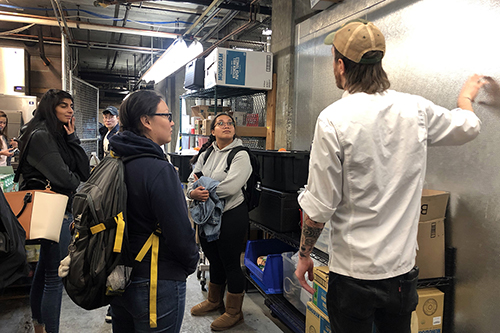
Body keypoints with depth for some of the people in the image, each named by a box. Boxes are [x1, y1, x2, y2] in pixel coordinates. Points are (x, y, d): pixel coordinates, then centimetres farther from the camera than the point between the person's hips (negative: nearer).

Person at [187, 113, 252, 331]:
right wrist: (193, 192, -20)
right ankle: (214, 301, 43)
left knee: (231, 264, 5)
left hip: (231, 215, -6)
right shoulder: (205, 154, 8)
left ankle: (234, 313, 23)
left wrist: (204, 189, -15)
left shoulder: (240, 155, -11)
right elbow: (192, 179, 2)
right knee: (214, 261, 21)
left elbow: (229, 187, -24)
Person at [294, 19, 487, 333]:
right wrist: (467, 96, 40)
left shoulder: (333, 119, -17)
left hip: (353, 273, -4)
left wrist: (304, 255, 1)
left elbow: (319, 206, -15)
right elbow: (467, 126, 19)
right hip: (402, 267, 5)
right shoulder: (417, 109, -3)